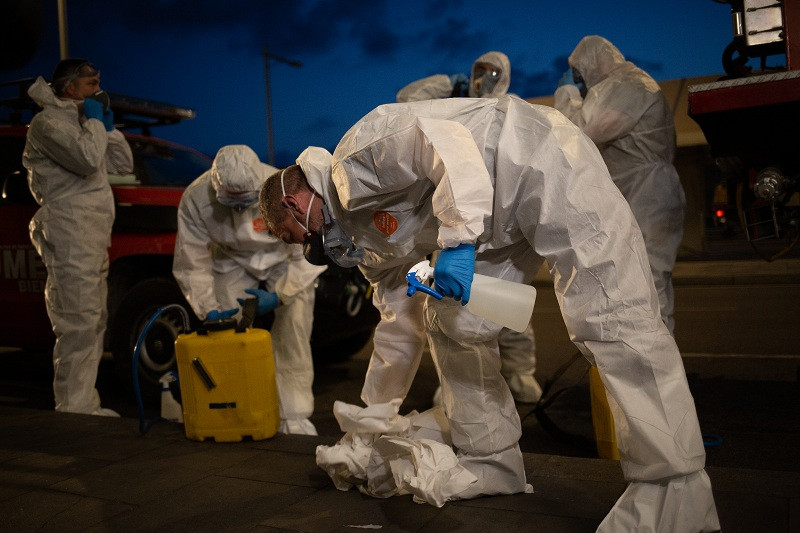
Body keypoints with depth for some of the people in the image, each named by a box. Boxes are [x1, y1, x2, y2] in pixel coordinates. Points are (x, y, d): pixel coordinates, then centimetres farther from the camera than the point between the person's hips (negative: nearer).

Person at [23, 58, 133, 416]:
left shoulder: (80, 120, 24)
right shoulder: (48, 122, -6)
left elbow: (123, 165, 23)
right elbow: (87, 159, -22)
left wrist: (108, 127, 12)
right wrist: (94, 122, -7)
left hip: (94, 239, 10)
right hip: (69, 238, -10)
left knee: (94, 323, 11)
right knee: (77, 326, -12)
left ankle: (86, 405, 19)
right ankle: (73, 410, -8)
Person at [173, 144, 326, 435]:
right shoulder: (195, 198, -26)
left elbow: (305, 255, -20)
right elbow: (191, 263, -15)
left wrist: (278, 296, -27)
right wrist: (209, 309, -23)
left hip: (285, 261, -2)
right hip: (232, 263, 2)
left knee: (293, 338, -13)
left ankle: (295, 417, -2)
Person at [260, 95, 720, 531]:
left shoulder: (353, 161, -11)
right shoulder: (362, 229, 17)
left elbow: (444, 141, -26)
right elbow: (398, 319, 23)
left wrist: (458, 239, -32)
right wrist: (374, 419, 28)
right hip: (502, 223, 10)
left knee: (609, 318, -17)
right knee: (448, 320, 8)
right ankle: (491, 461, 17)